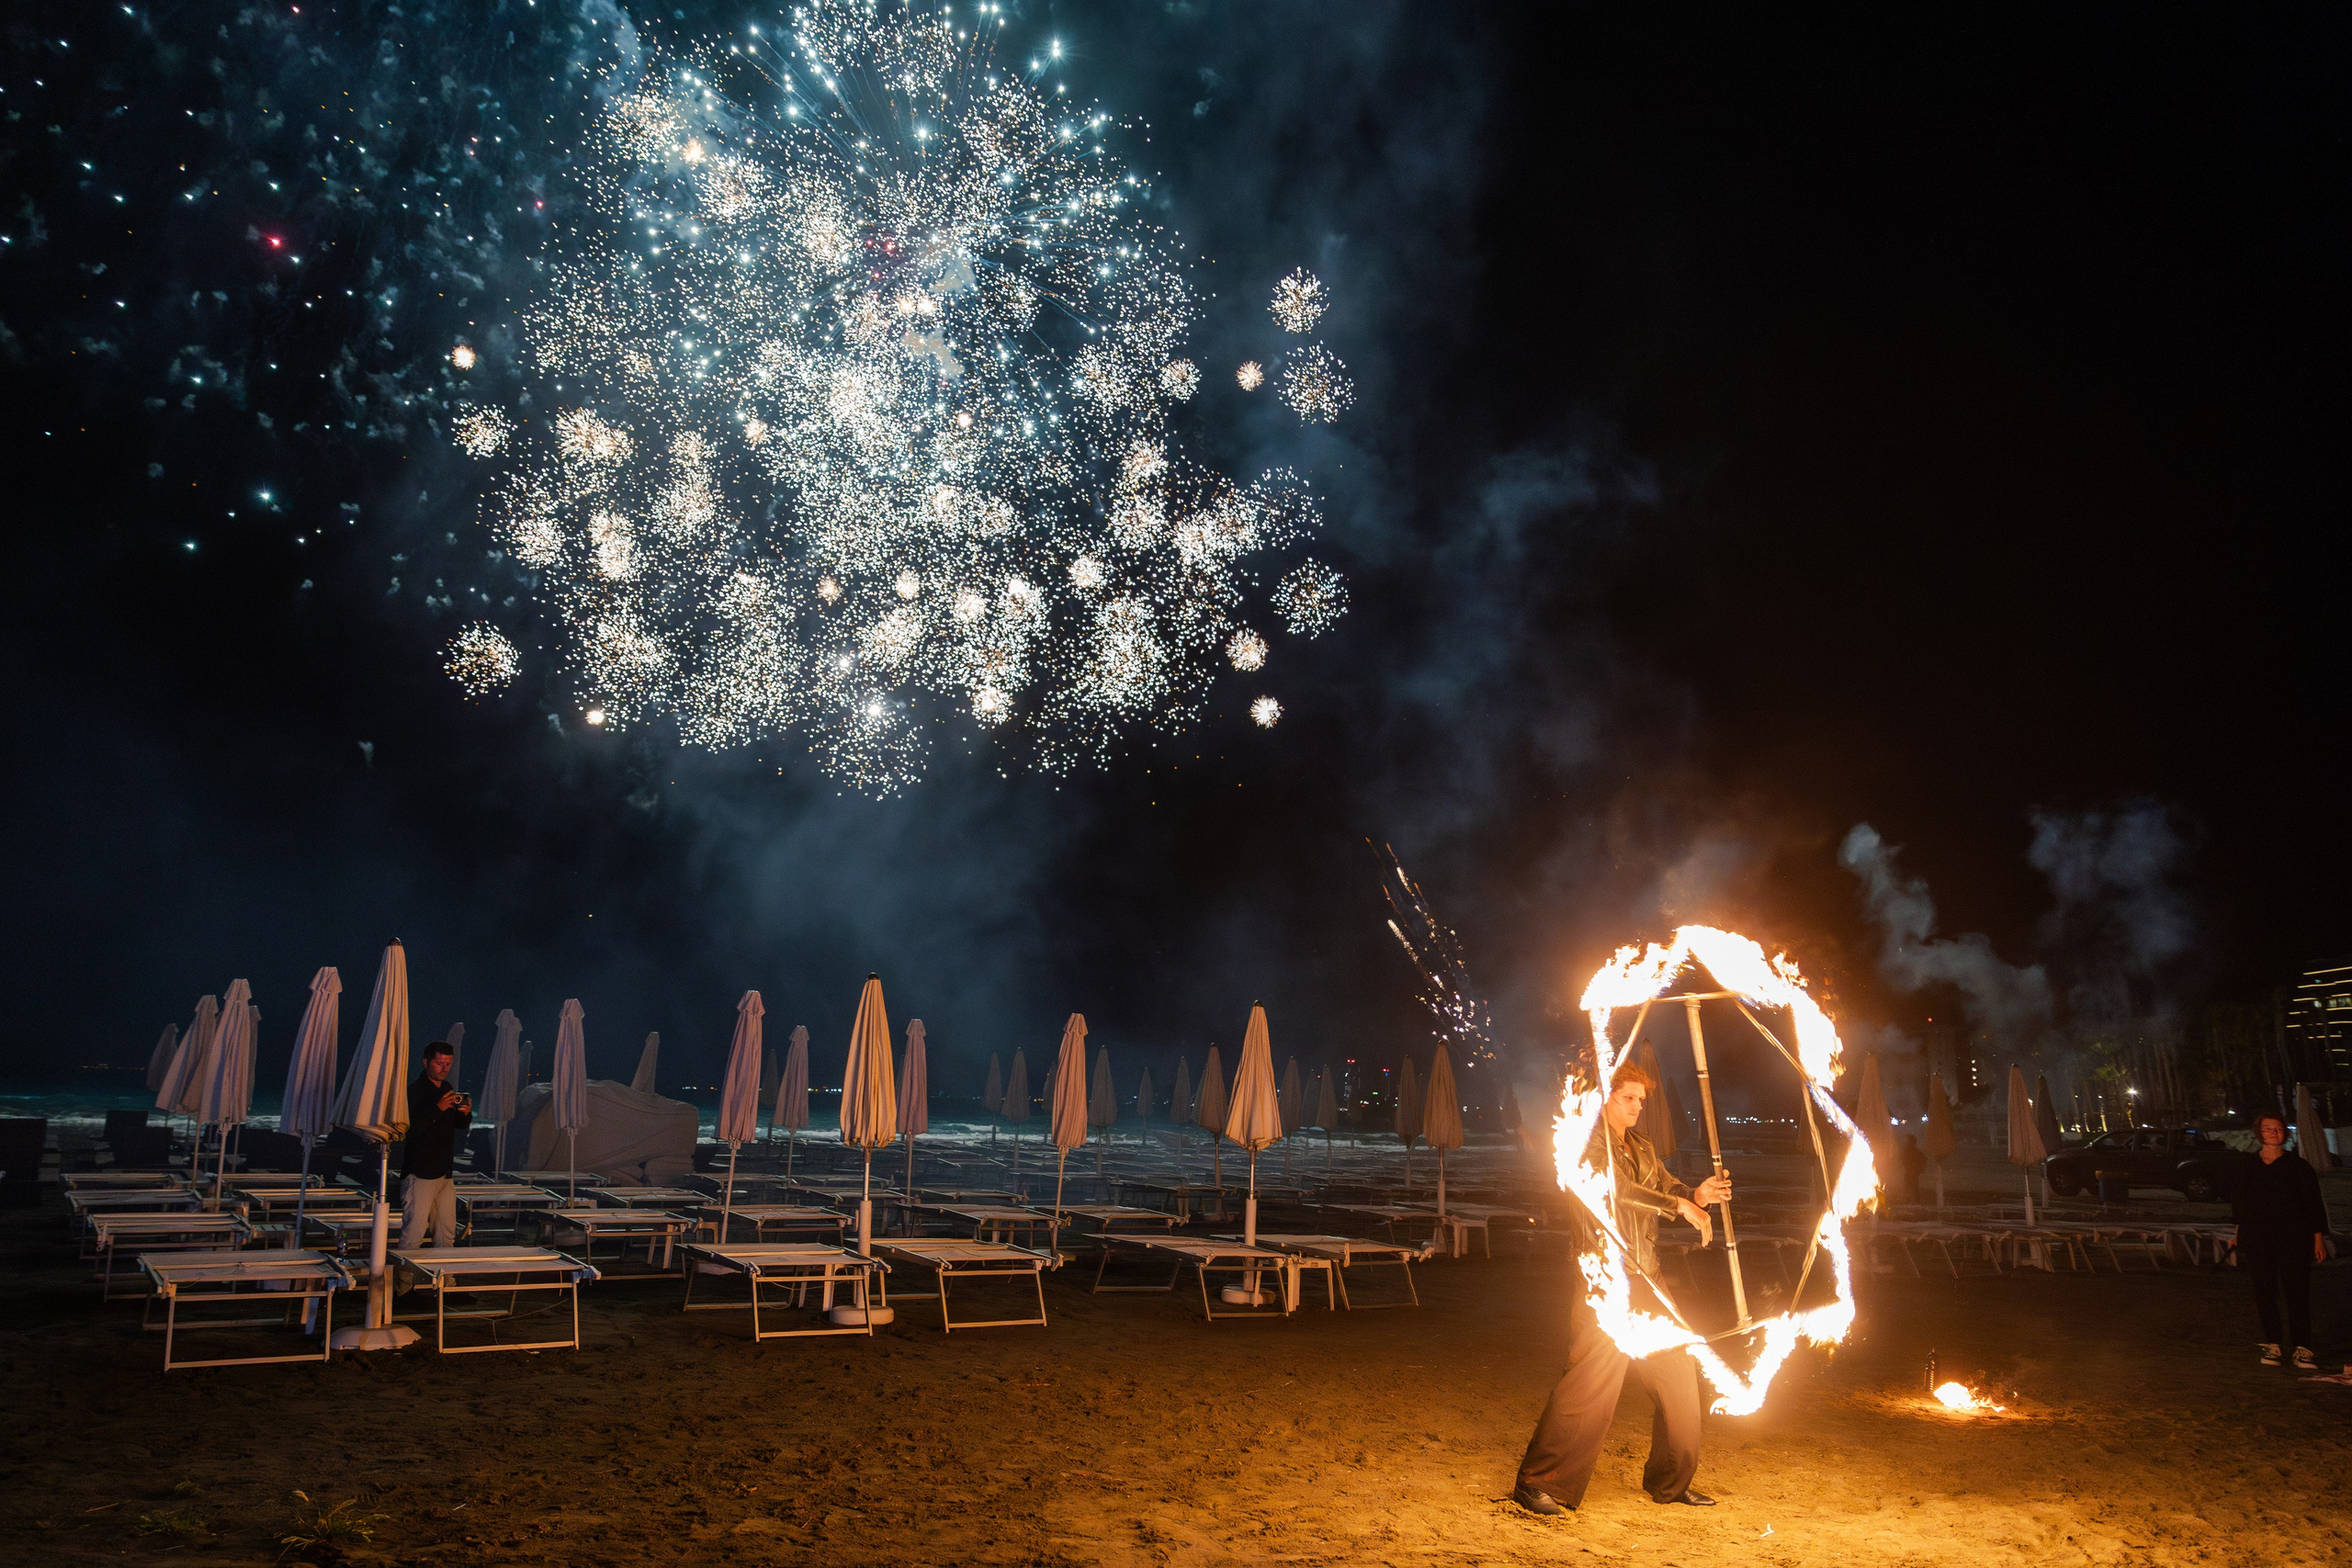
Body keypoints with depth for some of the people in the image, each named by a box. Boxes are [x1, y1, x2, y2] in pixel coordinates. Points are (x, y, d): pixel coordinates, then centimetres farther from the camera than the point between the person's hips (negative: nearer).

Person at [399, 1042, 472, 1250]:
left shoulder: (448, 1089, 13)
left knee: (447, 1235, 10)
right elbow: (411, 1127, -20)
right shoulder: (415, 1090, -9)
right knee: (413, 1233, -8)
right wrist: (437, 1108, -29)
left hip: (445, 1172, 7)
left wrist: (466, 1113, -1)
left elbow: (460, 1126, 20)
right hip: (420, 1172, -7)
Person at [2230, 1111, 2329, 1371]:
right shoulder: (2247, 1167, 8)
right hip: (2257, 1240, 2)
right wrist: (2240, 1233, 10)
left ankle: (2302, 1349, 0)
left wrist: (2318, 1238, -1)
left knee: (2298, 1292, -4)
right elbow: (2238, 1204, 14)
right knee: (2264, 1293, 4)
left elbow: (2313, 1204, 3)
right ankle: (2271, 1344, 12)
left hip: (2293, 1240, -2)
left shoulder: (2298, 1166, 2)